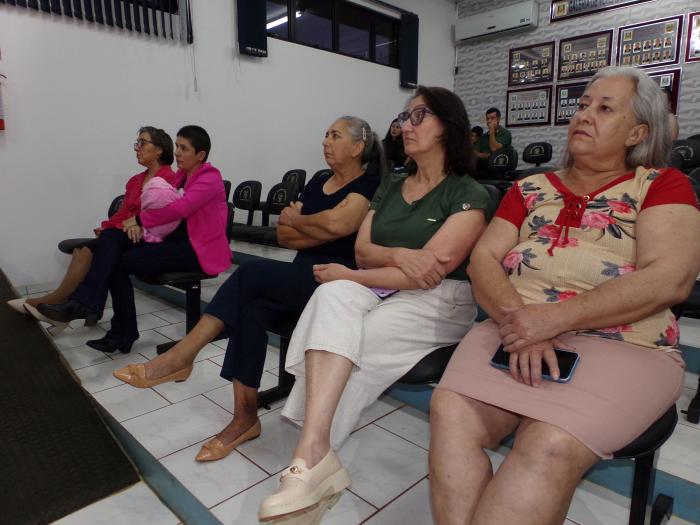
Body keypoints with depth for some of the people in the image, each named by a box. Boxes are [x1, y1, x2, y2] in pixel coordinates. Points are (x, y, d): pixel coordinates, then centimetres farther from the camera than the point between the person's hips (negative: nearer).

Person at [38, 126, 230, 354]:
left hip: (197, 249, -8)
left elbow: (180, 208, -22)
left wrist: (139, 219, -12)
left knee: (119, 263, -17)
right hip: (175, 238, 8)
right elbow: (159, 206, 14)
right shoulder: (180, 176, 18)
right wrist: (139, 224, -8)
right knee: (110, 236, -13)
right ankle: (85, 302, -23)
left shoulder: (209, 178, -8)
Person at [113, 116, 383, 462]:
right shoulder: (317, 183, 19)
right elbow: (284, 236, 11)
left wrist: (296, 219, -3)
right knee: (251, 308, -23)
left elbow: (338, 223, -22)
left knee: (252, 274, -26)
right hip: (301, 276, 6)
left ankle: (180, 357, -17)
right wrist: (322, 229, -4)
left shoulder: (370, 185, -1)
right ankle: (245, 417, -17)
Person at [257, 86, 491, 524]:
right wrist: (398, 255, -15)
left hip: (440, 301, -5)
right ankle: (315, 458, -34)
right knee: (334, 296, -29)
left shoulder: (468, 195, -4)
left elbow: (429, 273, -15)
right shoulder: (390, 185, 17)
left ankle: (311, 457, -20)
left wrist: (348, 275, -11)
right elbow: (362, 249, 8)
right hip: (383, 289, 5)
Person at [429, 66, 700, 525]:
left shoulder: (661, 185, 6)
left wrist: (554, 318, -18)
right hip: (516, 334, 3)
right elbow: (483, 259, 5)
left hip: (622, 348, -2)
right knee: (451, 411, -24)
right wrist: (517, 318, -16)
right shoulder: (530, 189, 15)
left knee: (550, 446, -30)